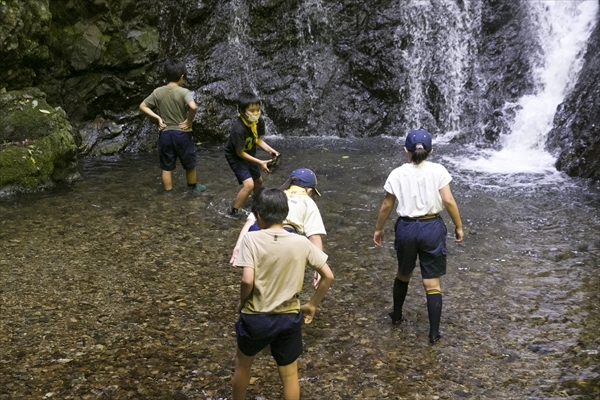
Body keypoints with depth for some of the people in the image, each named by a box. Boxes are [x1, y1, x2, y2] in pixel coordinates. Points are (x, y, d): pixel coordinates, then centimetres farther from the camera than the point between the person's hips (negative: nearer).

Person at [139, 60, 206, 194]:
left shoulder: (158, 92, -1)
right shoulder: (183, 92, -14)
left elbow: (142, 106, 2)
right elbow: (193, 107, -32)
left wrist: (158, 118, 1)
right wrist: (189, 120, -16)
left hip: (165, 134, 3)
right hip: (182, 134, -3)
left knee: (166, 167, 12)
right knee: (190, 164, 19)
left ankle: (168, 193, 20)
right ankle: (193, 187, 36)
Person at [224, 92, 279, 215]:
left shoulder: (259, 121, -18)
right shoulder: (238, 129, -38)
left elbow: (258, 139, -2)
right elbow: (240, 153, -28)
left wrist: (270, 150, -18)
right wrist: (260, 162, -28)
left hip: (249, 153, 7)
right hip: (235, 156, -7)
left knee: (258, 181, 22)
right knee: (249, 184, -20)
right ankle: (233, 212, -4)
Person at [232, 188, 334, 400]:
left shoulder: (252, 239, -15)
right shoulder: (301, 242, -6)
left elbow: (247, 280, -23)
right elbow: (328, 276, -4)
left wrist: (242, 303, -4)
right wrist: (312, 305, 9)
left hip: (256, 317, -2)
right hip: (289, 318, 2)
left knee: (242, 364, 25)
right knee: (289, 375, 17)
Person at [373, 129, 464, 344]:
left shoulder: (397, 174, -3)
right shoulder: (438, 171, -7)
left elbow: (387, 206, 3)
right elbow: (449, 201, -11)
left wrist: (378, 229, 17)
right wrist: (459, 226, 2)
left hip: (406, 228, 2)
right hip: (432, 228, -1)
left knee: (403, 274, 26)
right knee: (432, 283, 6)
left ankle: (396, 315, 44)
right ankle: (434, 333, 9)